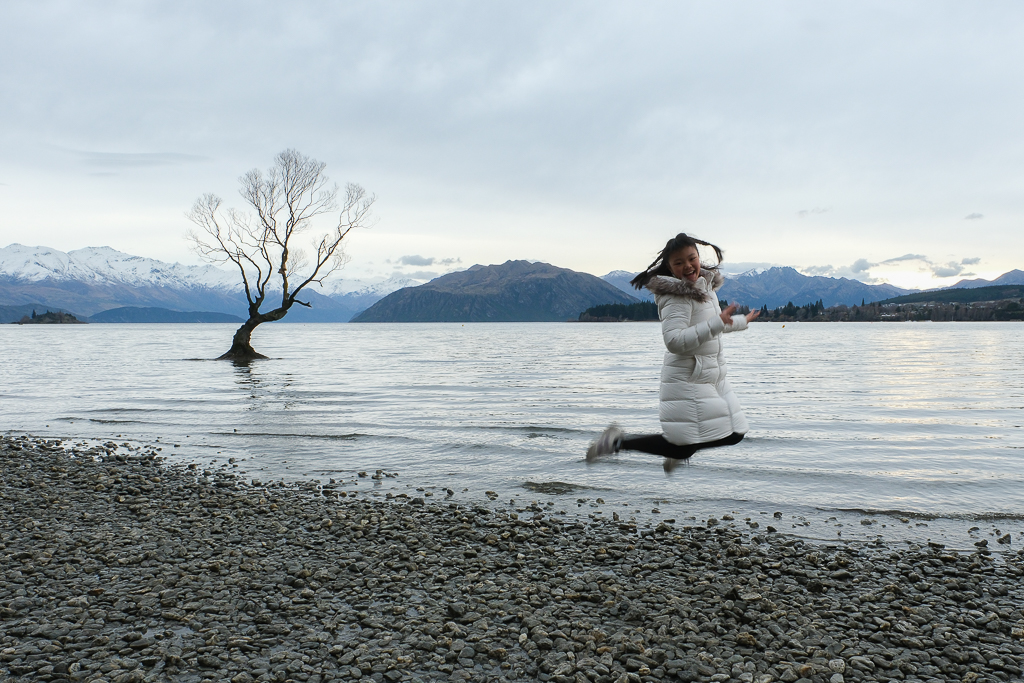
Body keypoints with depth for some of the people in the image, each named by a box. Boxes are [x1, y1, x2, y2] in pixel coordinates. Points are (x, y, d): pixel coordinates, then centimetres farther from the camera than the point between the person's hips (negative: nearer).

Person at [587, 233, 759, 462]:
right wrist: (718, 323, -32)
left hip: (713, 376, 9)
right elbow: (675, 341, -32)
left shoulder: (705, 285, 10)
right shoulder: (677, 297, -20)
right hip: (687, 379, -9)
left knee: (733, 435, 13)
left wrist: (742, 322, 38)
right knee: (683, 448, -7)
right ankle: (619, 442, 5)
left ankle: (678, 454, 32)